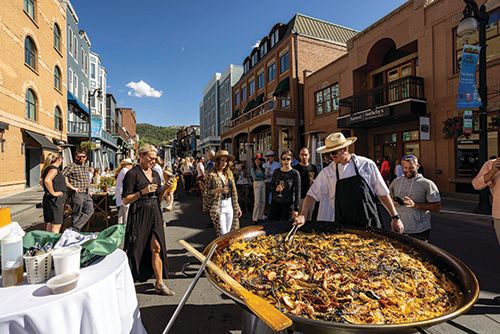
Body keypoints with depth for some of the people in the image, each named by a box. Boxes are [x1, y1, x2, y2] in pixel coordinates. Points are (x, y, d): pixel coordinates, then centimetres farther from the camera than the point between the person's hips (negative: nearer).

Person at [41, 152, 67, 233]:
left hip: (49, 199, 10)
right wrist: (53, 193, -22)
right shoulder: (54, 168, -14)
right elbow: (47, 180, -31)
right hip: (55, 200, -10)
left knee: (50, 223, 16)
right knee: (56, 225, -7)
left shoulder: (48, 168, 15)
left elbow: (43, 181, 27)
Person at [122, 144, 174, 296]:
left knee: (157, 247, 3)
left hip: (154, 214, 5)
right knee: (136, 248, 8)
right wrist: (143, 192, -22)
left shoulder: (155, 174, 10)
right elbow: (125, 200, -10)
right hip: (139, 215, -5)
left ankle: (159, 284, 13)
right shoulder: (132, 174, -9)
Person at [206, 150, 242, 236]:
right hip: (219, 207, -5)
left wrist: (237, 207, 10)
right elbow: (207, 192, -6)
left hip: (230, 206, 5)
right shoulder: (212, 175, -7)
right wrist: (218, 190, -24)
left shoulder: (229, 173, 8)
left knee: (229, 232, 11)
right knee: (223, 234, -3)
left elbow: (234, 191, 10)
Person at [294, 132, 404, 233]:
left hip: (370, 224, 0)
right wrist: (303, 215, -15)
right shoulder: (327, 173, -4)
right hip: (342, 227, 1)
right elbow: (312, 195, -2)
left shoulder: (367, 165, -5)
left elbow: (383, 193, 2)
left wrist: (395, 217, 4)